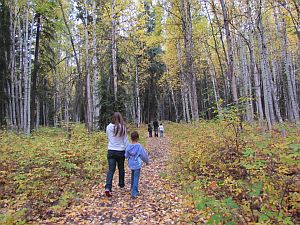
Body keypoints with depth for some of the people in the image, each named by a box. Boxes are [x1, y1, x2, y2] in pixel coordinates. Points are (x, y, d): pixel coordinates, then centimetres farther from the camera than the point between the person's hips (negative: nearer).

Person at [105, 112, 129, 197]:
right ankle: (121, 184, 35)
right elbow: (126, 140, -5)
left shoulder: (108, 127, -7)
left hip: (111, 151, 1)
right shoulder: (123, 127, -13)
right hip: (121, 151, -1)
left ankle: (108, 187, -9)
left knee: (111, 169, 4)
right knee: (121, 168, 18)